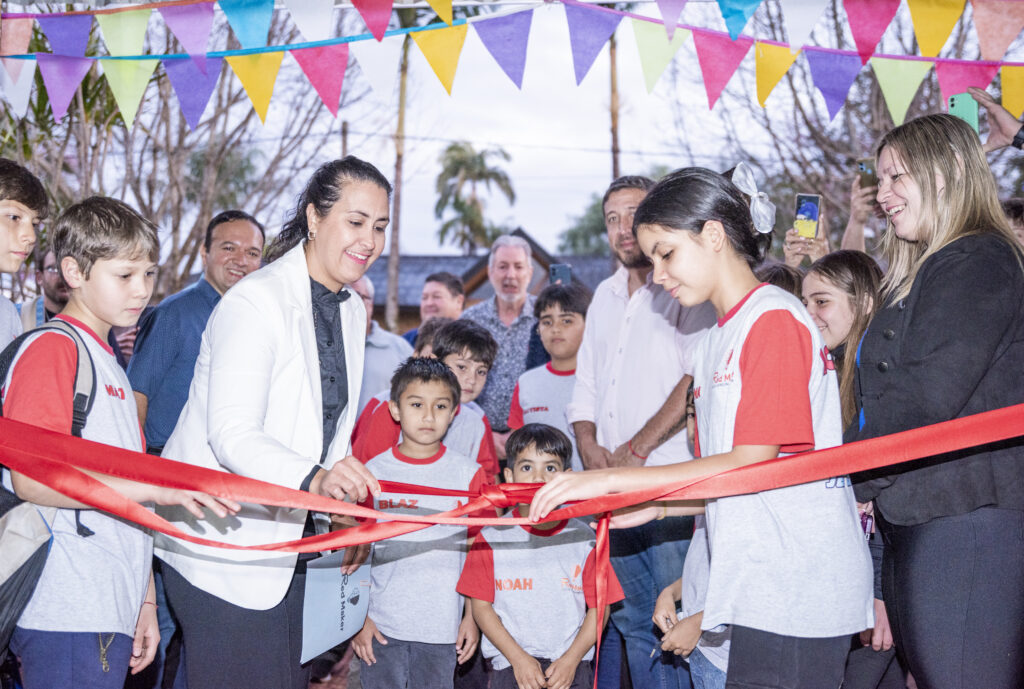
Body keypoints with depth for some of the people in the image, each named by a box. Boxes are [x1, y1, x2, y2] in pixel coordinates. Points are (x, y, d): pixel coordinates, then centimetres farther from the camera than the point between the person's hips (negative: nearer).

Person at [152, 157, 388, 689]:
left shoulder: (351, 310, 10)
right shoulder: (255, 301, -17)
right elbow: (231, 432, -28)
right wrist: (312, 477, -43)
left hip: (287, 548, 8)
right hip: (222, 546, -8)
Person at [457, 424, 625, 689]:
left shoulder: (583, 538, 4)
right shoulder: (491, 538, 2)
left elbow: (599, 608, 5)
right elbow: (481, 605, 1)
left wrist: (571, 660, -7)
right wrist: (519, 658, -8)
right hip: (510, 667, 0)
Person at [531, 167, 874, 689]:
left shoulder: (774, 319, -10)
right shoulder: (715, 342, 18)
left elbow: (750, 463, -17)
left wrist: (612, 479, -15)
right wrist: (653, 506, 7)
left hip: (797, 590, -8)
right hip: (760, 590, 8)